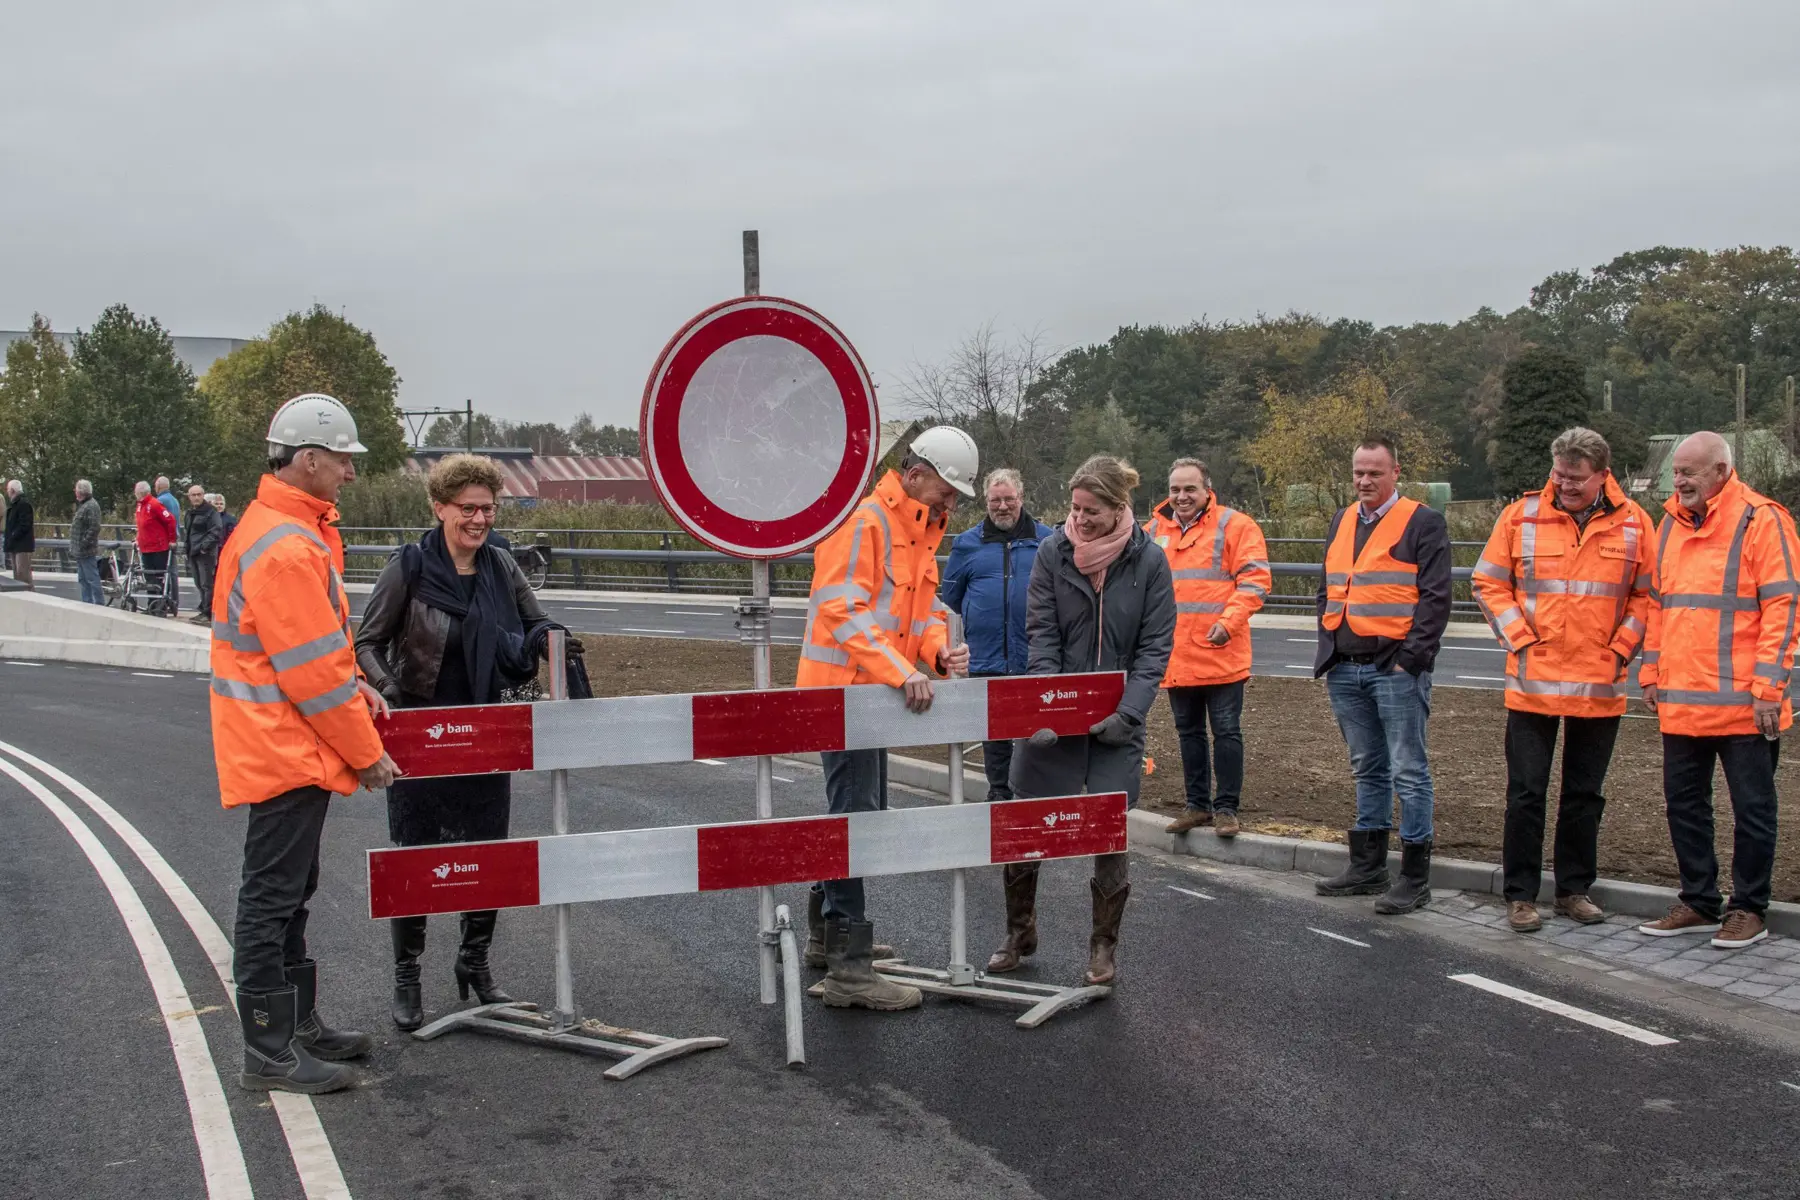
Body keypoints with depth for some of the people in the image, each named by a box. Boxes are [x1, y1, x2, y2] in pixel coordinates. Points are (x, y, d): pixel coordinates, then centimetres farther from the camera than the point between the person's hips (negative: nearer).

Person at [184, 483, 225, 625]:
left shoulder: (210, 511, -8)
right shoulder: (190, 512, 20)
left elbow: (216, 531, -17)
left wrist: (205, 545, -21)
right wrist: (186, 542, 18)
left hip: (205, 553, -9)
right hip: (193, 553, 9)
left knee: (207, 584, -11)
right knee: (199, 584, 14)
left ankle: (208, 613, -11)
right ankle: (203, 611, 21)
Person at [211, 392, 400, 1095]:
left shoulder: (296, 531, 13)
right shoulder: (285, 548, -21)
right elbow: (310, 672, -22)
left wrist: (352, 686, 6)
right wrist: (366, 752, -13)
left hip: (287, 747, 11)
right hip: (283, 749, -11)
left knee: (288, 894, 18)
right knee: (272, 898, -3)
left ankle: (298, 1025, 30)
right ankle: (270, 1055, 6)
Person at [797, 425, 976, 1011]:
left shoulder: (921, 530, 15)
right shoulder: (862, 520, -16)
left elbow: (925, 608, 18)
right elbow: (842, 608, -26)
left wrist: (940, 651, -4)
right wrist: (901, 670, -33)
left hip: (873, 694, 10)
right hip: (841, 688, -10)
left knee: (861, 812, 19)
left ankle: (828, 933, 34)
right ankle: (848, 968, -9)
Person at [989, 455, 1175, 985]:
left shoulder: (1149, 561, -5)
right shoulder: (1053, 552, -4)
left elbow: (1155, 647, -4)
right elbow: (1041, 634, -5)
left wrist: (1126, 713, -14)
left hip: (1115, 721, -1)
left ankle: (1104, 945, 21)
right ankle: (1019, 934, 26)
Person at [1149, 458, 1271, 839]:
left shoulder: (1235, 526, -4)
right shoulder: (1154, 530, 11)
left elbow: (1255, 579, -10)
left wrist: (1229, 621, -20)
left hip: (1220, 654, -5)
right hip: (1175, 657, 5)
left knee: (1226, 732, 1)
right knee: (1189, 733, 14)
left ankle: (1226, 808, 11)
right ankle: (1198, 805, 25)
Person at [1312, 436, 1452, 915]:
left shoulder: (1423, 523, -4)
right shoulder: (1342, 522, 16)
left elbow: (1435, 597, -9)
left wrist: (1410, 658, -15)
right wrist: (1328, 650, 13)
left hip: (1396, 669, -7)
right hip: (1345, 670, 7)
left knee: (1408, 773, -3)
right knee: (1367, 770, 15)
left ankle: (1415, 877, 3)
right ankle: (1368, 868, 23)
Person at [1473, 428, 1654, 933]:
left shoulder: (1633, 523, 1)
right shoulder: (1521, 516, -2)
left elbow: (1646, 594, 7)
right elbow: (1489, 584, 3)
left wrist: (1621, 648, -4)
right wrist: (1519, 638, -6)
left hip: (1601, 685, 2)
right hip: (1532, 682, -1)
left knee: (1585, 795, 12)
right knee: (1526, 793, 2)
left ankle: (1574, 890, 25)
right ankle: (1520, 895, 11)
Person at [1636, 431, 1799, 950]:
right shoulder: (1671, 523, 12)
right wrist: (1651, 673, 13)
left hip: (1743, 704, -7)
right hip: (1681, 702, 7)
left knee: (1752, 808, 6)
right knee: (1684, 804, 13)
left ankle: (1748, 910, 16)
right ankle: (1698, 903, 25)